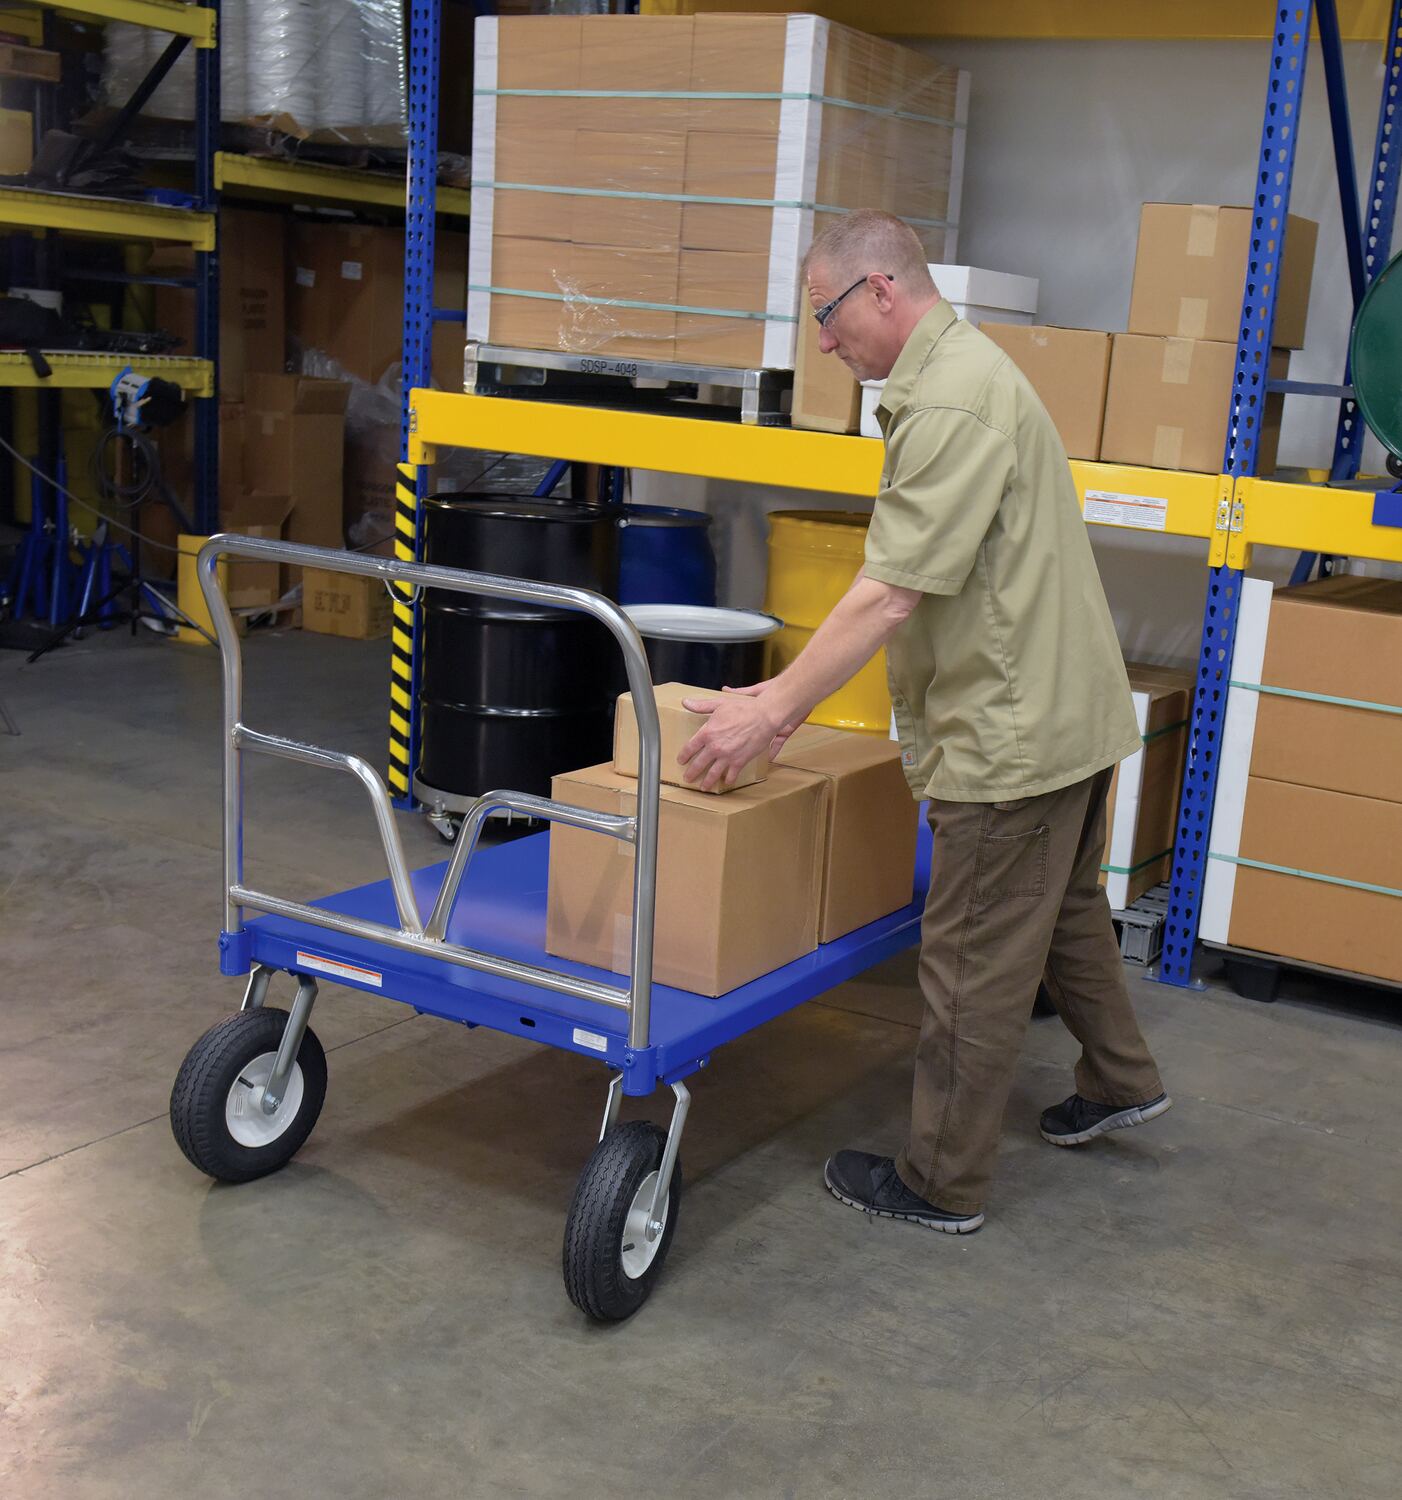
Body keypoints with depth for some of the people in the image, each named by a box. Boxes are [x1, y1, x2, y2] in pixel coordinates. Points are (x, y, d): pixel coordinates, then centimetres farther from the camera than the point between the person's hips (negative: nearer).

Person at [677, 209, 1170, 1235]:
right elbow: (907, 582, 15)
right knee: (1065, 912, 26)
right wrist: (793, 690, 12)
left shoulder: (950, 403, -22)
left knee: (976, 964, 1)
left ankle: (942, 1185, 14)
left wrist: (774, 712, -23)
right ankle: (1120, 1082, 45)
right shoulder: (964, 367, 13)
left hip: (1014, 730, -11)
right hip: (1064, 708, 11)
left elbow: (891, 596, -27)